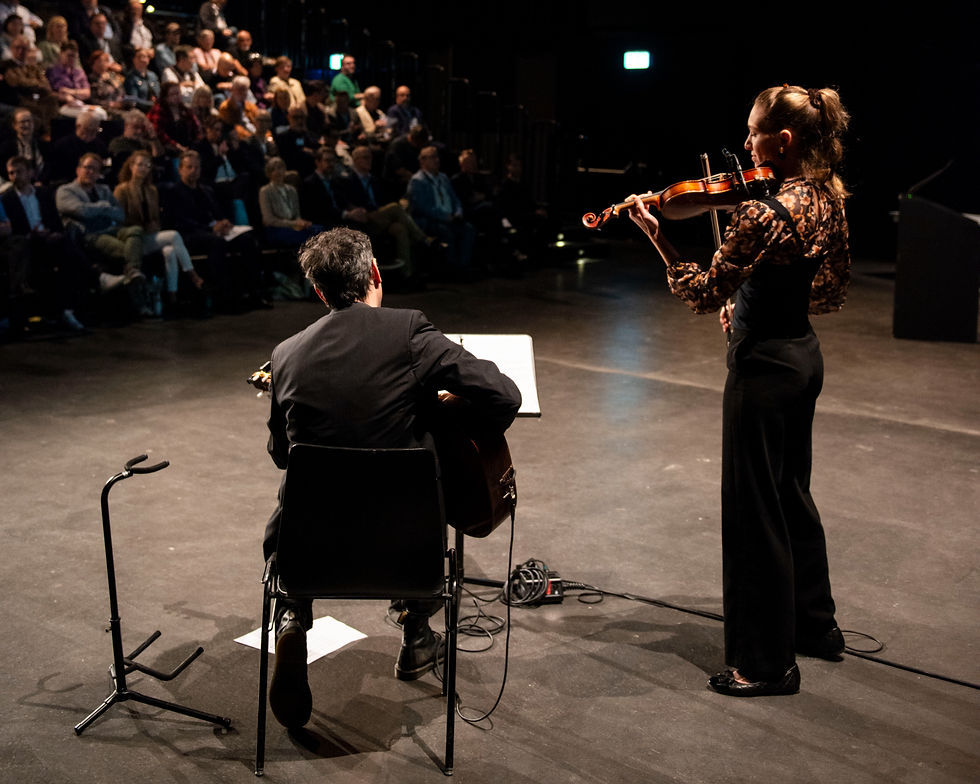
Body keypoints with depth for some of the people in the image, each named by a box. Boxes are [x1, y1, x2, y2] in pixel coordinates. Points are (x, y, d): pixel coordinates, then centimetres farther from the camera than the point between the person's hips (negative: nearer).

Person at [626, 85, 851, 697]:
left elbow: (705, 295, -19)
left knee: (755, 510, 3)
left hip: (765, 366, -9)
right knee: (792, 493, 23)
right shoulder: (828, 201, 3)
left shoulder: (764, 214, -24)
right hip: (804, 354, 9)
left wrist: (656, 236, -15)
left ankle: (767, 662, 16)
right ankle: (816, 624, 40)